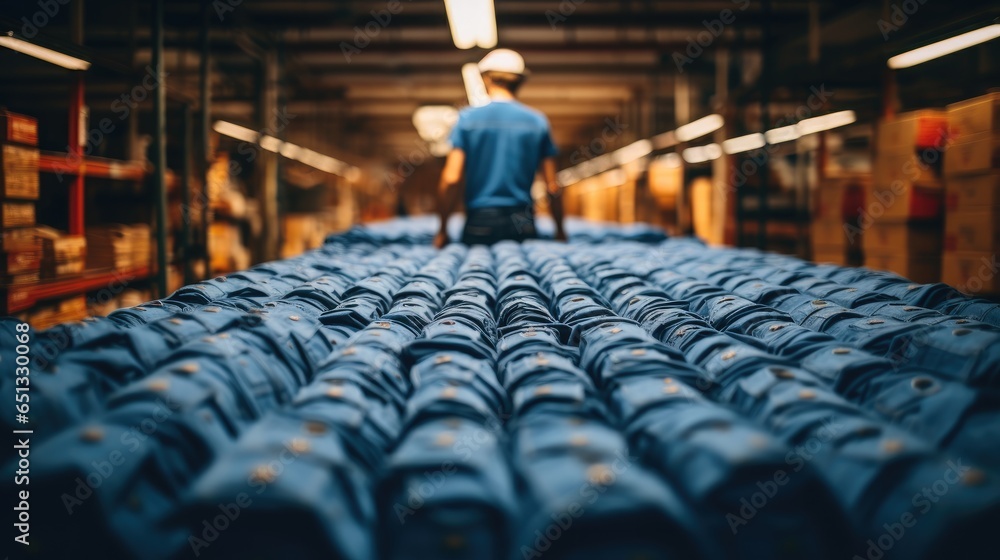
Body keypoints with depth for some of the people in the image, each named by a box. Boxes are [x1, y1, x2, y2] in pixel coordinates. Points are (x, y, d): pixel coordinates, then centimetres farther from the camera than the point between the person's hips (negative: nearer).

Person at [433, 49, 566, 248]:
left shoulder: (467, 118, 0)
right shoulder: (537, 121, 5)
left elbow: (451, 179, -7)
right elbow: (552, 186, 4)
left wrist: (443, 229, 1)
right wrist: (560, 230, 15)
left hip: (479, 223, -1)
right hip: (523, 224, 1)